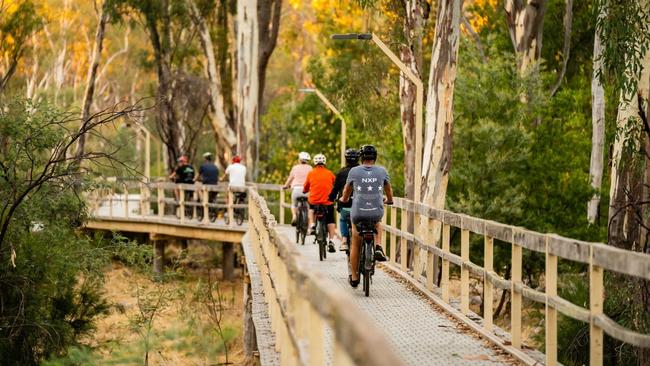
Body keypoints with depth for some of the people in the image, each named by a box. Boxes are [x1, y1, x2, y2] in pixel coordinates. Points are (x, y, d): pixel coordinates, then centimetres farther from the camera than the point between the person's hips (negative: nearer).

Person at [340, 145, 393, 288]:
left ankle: (354, 278, 22)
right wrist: (389, 200, 43)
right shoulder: (382, 171, 3)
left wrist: (344, 199, 39)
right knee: (377, 224, 38)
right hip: (377, 212, 1)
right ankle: (378, 248, 13)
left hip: (358, 213, -1)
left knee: (355, 246, 18)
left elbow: (346, 192, 15)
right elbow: (388, 189, 20)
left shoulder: (354, 171, -1)